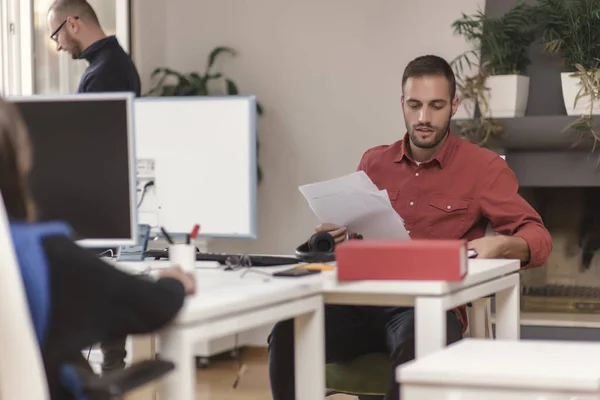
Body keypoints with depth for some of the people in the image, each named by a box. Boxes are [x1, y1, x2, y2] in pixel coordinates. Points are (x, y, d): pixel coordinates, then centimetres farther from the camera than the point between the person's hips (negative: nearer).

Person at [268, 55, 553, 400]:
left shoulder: (482, 166, 4)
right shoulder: (374, 162, 17)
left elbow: (538, 238, 0)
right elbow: (349, 232, 24)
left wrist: (500, 245, -24)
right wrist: (334, 235, -2)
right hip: (362, 302, 4)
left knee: (414, 346, -40)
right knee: (288, 332, -27)